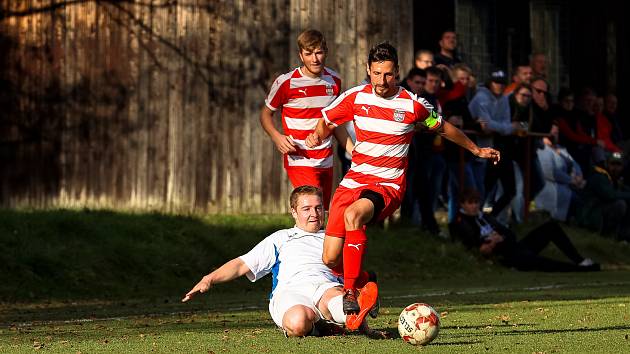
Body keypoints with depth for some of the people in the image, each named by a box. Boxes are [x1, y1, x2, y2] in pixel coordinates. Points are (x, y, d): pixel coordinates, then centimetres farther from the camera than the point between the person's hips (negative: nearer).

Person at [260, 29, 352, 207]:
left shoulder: (334, 80, 7)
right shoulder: (286, 82, -9)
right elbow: (266, 113, 4)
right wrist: (277, 137, -15)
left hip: (326, 163, 6)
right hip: (299, 161, -6)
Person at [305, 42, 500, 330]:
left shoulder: (413, 105, -3)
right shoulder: (355, 97, 2)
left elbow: (442, 128, 16)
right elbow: (326, 122, 17)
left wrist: (476, 150, 27)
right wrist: (316, 136, -7)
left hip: (388, 185, -4)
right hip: (353, 181, 4)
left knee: (353, 215, -38)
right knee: (331, 259, -5)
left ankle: (351, 291, -35)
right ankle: (363, 281, 29)